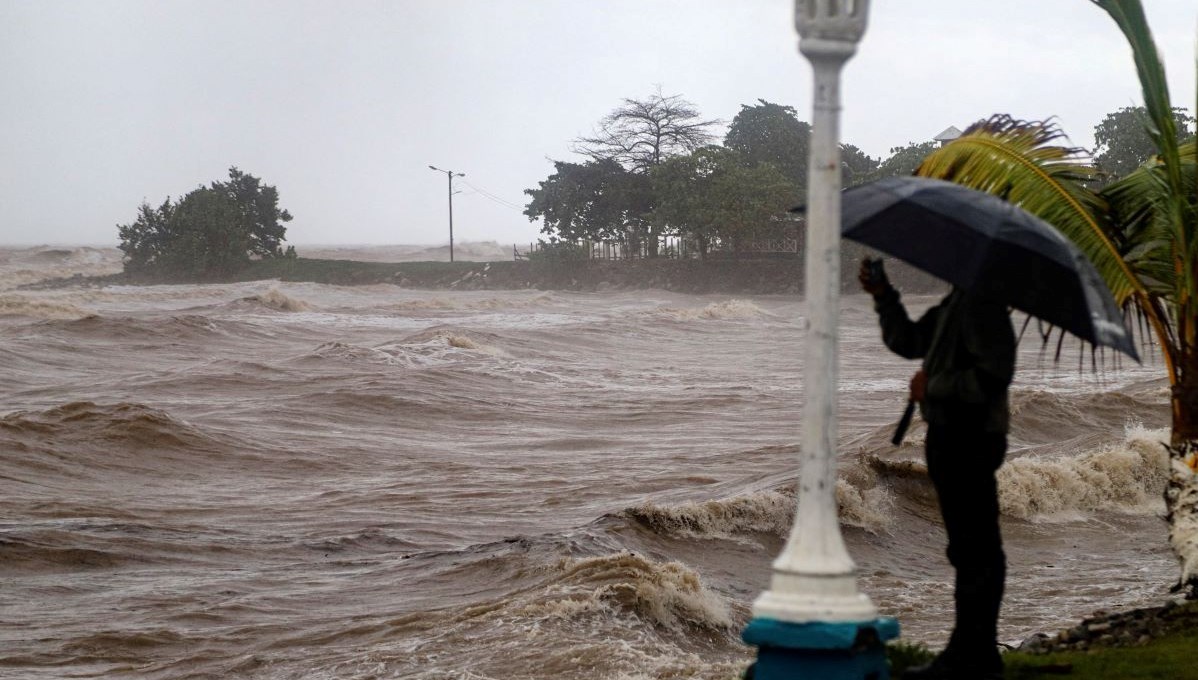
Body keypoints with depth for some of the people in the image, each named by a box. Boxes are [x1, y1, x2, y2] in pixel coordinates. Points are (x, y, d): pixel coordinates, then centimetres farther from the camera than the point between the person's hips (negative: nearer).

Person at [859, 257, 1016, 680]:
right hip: (952, 436, 11)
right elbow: (908, 341, 25)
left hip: (970, 437, -11)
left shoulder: (983, 304, -16)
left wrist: (933, 387, -14)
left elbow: (992, 376, -23)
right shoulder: (953, 304, 17)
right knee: (970, 548, 15)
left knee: (974, 549, -7)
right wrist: (884, 296, 13)